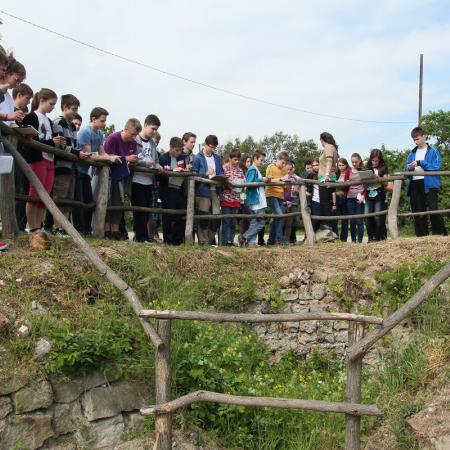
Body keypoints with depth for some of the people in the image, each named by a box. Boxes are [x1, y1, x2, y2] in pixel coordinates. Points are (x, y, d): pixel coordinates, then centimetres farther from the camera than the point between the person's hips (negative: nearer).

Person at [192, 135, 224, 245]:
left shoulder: (217, 158, 15)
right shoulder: (198, 158, -1)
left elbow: (221, 173, 18)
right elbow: (194, 174, -5)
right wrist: (206, 174, -17)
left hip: (214, 191, 5)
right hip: (203, 191, -5)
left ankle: (211, 239, 18)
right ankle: (203, 242, 6)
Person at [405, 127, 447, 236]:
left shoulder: (433, 151, 1)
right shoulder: (412, 153, 17)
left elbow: (437, 167, -10)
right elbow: (406, 167, 17)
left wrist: (421, 163, -17)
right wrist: (409, 167, -6)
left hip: (429, 184, -5)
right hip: (415, 185, 5)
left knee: (433, 210, -12)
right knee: (418, 212, 6)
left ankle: (440, 234, -6)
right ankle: (421, 236, 12)